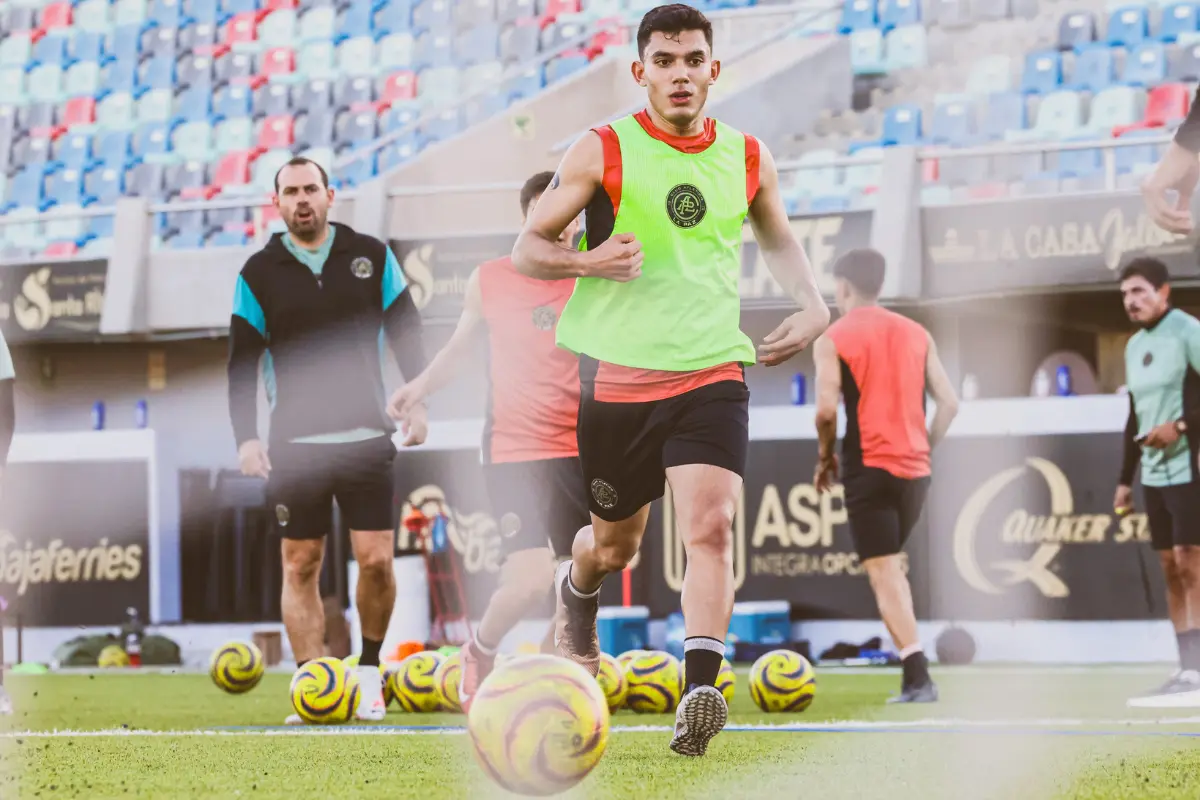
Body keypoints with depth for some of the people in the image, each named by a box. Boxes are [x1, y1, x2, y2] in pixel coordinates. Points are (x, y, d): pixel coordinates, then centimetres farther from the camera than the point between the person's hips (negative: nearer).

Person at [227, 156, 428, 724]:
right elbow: (241, 360, 3)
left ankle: (369, 671, 16)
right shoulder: (259, 272, 3)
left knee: (377, 561, -6)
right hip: (294, 443, 0)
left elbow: (405, 332, 9)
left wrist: (416, 402, 1)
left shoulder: (371, 256, 4)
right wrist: (245, 436, -6)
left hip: (365, 438, 0)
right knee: (300, 567, 0)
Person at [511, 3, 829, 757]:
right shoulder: (602, 152, -3)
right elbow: (527, 248, 1)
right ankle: (576, 590, 50)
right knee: (615, 544, 14)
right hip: (617, 376, -1)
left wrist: (813, 305, 7)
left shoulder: (748, 158, 7)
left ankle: (700, 691, -27)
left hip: (712, 375, 1)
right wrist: (587, 261, -20)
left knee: (711, 528, -20)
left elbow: (780, 241, 26)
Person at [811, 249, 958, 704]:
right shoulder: (917, 334, 11)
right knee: (892, 567, 21)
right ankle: (913, 674, 15)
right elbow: (949, 403, 6)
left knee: (883, 572, -5)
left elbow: (827, 409, -13)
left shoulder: (832, 340, -3)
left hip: (868, 468, -5)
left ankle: (918, 675, -17)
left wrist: (825, 457, 3)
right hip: (915, 470, 5)